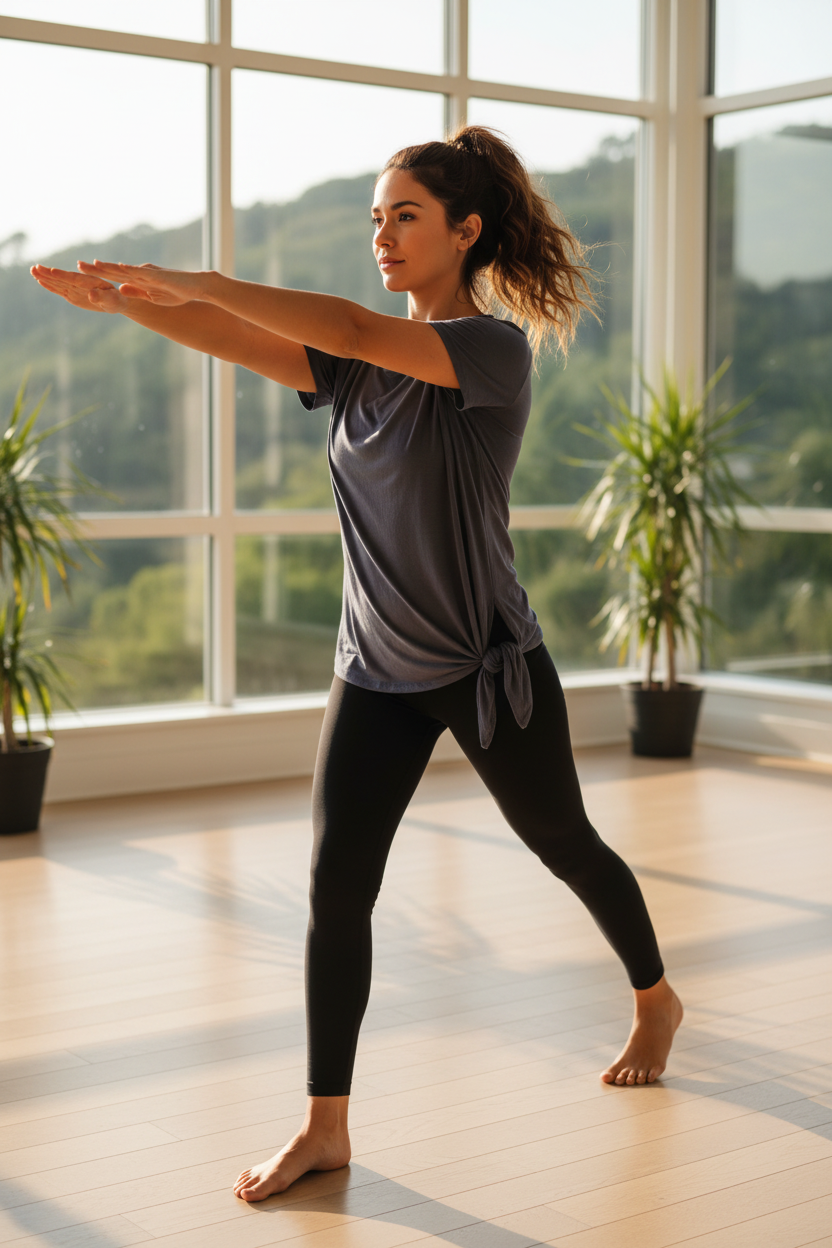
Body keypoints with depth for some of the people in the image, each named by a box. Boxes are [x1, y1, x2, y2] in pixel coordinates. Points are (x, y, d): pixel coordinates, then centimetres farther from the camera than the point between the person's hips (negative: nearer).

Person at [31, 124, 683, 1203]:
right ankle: (325, 1127, 5)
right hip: (376, 671, 5)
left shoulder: (494, 347, -15)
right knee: (336, 882, -5)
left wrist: (190, 280, -32)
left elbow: (352, 332, -31)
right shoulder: (363, 364, 4)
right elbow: (248, 343, -12)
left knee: (566, 847, 16)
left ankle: (656, 1000, 43)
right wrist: (125, 301, -28)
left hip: (490, 667, -4)